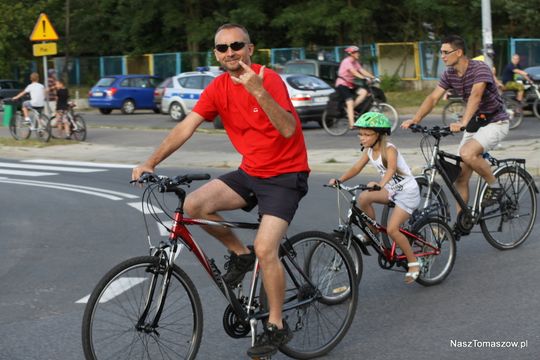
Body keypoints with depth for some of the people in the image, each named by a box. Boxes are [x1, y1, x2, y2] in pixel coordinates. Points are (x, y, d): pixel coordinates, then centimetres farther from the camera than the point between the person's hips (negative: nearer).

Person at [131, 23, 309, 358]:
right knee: (194, 204, -16)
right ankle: (240, 254, 9)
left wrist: (258, 92, -44)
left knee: (265, 249, -19)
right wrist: (151, 162, -16)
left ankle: (277, 326, 0)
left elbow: (288, 129, -31)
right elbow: (186, 127, -6)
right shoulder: (219, 88, 0)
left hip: (285, 174, -6)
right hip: (250, 171, 6)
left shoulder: (268, 79, -18)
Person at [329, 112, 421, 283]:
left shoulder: (389, 149, -23)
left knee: (392, 229, -18)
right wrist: (339, 180, -20)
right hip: (391, 190, 7)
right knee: (364, 197, -19)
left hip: (407, 191, -7)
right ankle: (373, 232, 1)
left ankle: (413, 263, 0)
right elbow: (356, 168, -3)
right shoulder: (369, 151, 0)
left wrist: (380, 184, -59)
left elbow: (391, 169, -40)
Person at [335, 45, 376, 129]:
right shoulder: (346, 61, -15)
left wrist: (373, 77, -10)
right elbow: (353, 72, -29)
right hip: (342, 85, -8)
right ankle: (352, 124, -25)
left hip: (351, 85, 8)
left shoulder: (355, 62, 11)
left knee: (364, 92, -14)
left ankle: (350, 109, -6)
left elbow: (362, 70, 2)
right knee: (350, 102, -21)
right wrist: (364, 78, -41)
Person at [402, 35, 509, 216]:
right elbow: (433, 98, -6)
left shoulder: (480, 68, -22)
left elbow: (475, 95, -37)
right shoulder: (449, 74, 0)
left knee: (467, 153, -33)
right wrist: (415, 119, -20)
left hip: (495, 122, -8)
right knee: (460, 177, 2)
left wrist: (462, 123, -51)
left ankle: (494, 186, -10)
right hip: (475, 123, 8)